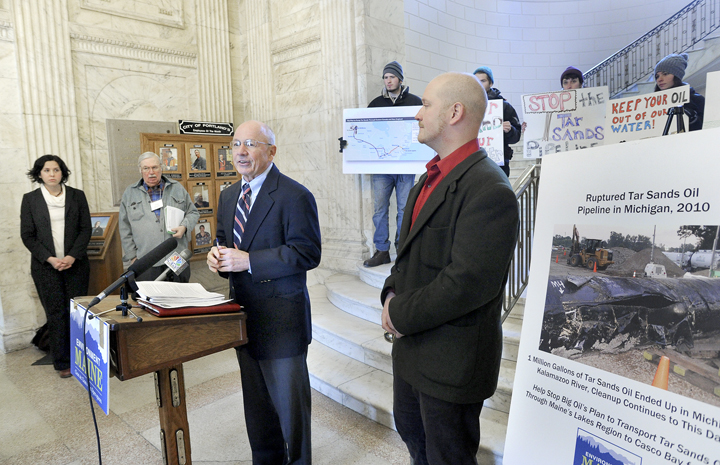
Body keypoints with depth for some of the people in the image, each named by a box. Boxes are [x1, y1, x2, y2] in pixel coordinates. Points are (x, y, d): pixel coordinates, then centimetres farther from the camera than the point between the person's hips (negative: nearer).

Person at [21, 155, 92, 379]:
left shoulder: (77, 196, 4)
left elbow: (86, 228, 3)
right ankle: (63, 363, 13)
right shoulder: (30, 199, 4)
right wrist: (49, 258, -9)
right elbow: (27, 235, 2)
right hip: (45, 266, 0)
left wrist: (73, 256, -10)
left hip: (76, 263, 0)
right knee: (55, 314, 3)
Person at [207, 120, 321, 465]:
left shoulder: (294, 196, -15)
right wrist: (217, 256, -4)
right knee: (256, 401, 22)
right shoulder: (228, 196, 11)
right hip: (243, 313, 8)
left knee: (288, 400, 8)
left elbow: (307, 253, -21)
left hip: (281, 318, -7)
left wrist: (249, 261, -24)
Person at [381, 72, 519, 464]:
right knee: (411, 432, 29)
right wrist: (392, 293, -3)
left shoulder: (489, 190, -24)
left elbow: (468, 283, -29)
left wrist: (402, 314, -18)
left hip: (451, 359, -9)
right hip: (411, 345, 9)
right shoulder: (432, 177, 8)